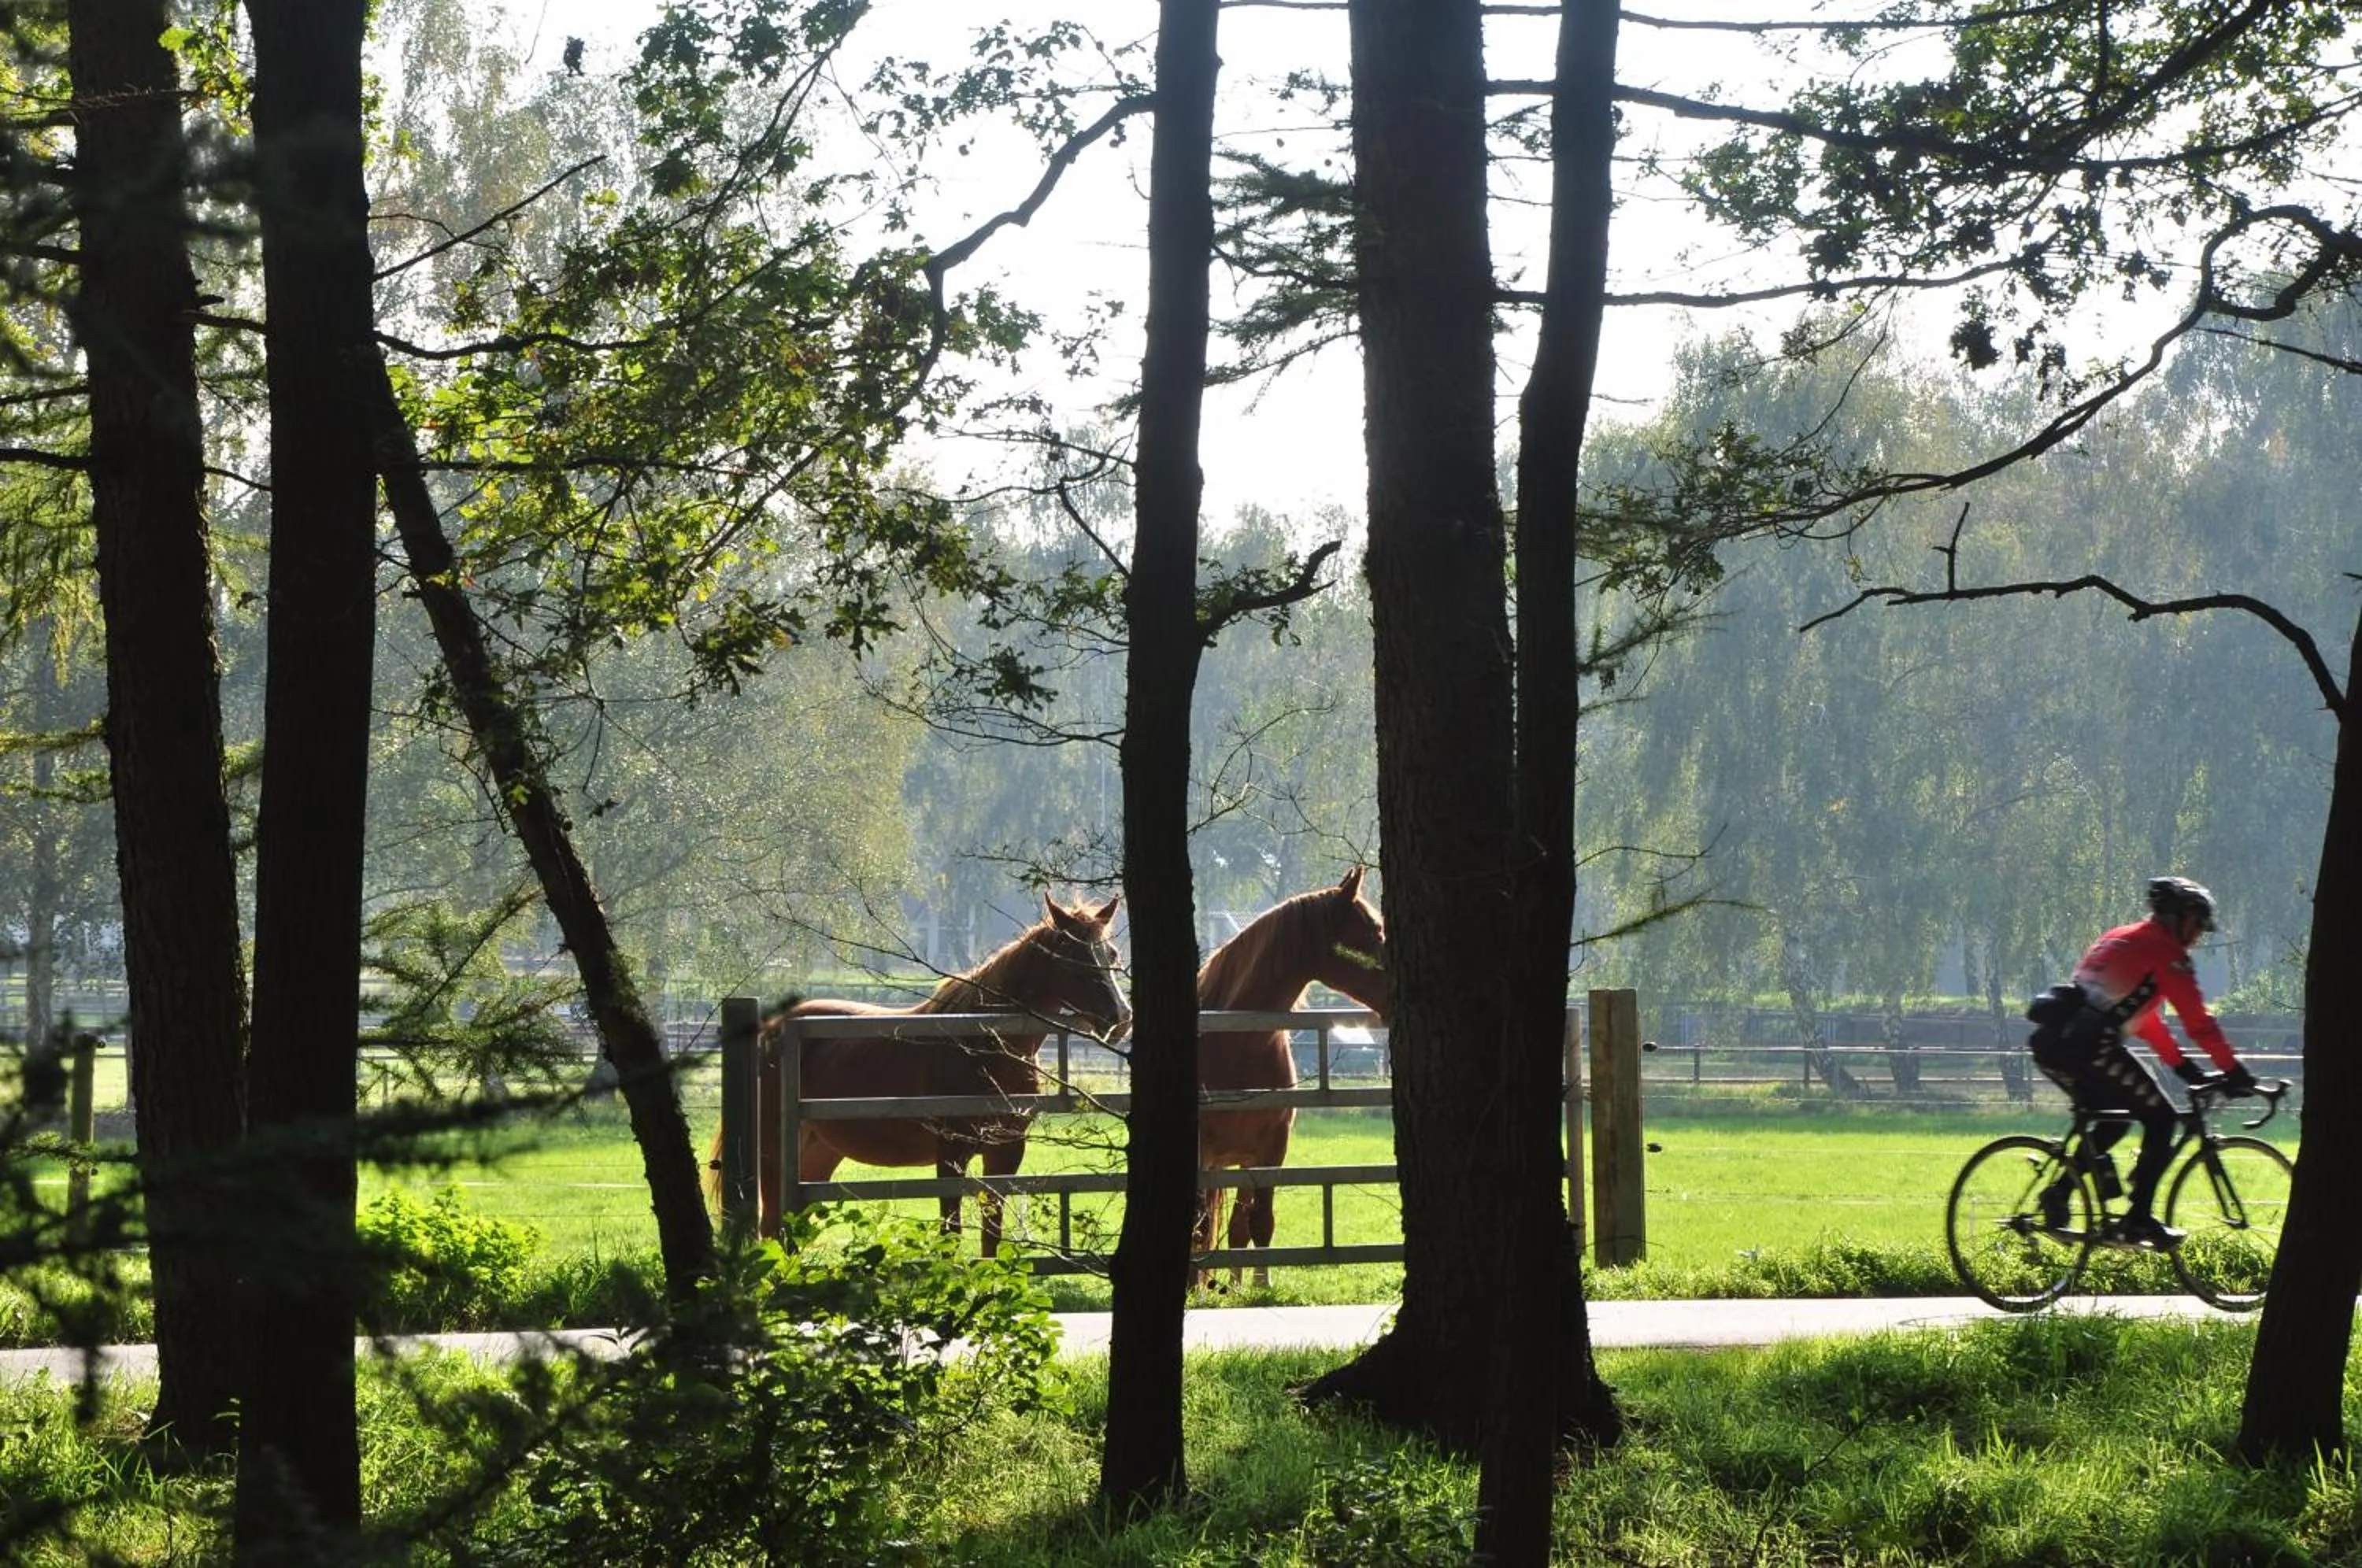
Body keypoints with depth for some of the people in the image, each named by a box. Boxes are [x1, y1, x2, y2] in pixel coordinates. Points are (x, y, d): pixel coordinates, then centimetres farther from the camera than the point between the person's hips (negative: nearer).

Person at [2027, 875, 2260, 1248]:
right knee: (2161, 1119, 4)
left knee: (2113, 1120, 25)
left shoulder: (2120, 939, 28)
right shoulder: (2165, 951, 0)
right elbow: (2198, 1021, -4)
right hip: (2089, 1046, -9)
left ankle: (2058, 1193, 13)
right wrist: (2235, 1072, 2)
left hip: (2049, 1042, 9)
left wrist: (2182, 1065, 31)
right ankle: (2138, 1219, 1)